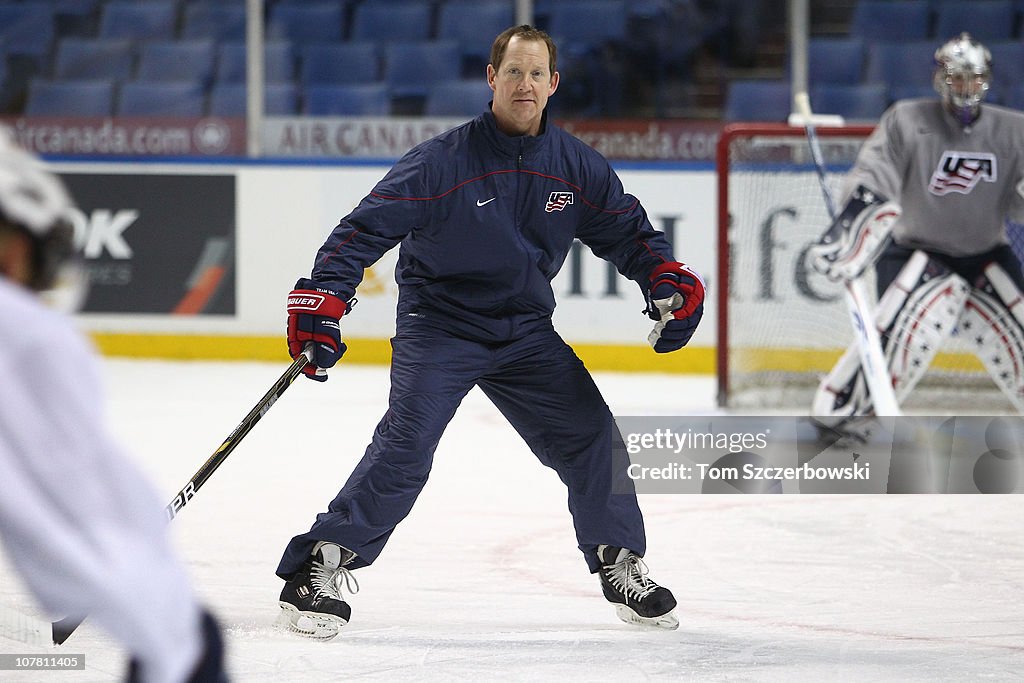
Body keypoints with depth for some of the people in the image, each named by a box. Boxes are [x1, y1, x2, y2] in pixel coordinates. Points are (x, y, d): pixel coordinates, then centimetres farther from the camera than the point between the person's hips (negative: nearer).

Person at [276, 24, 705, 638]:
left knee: (591, 435, -2)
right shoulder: (443, 161, -18)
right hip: (438, 327, -5)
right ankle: (316, 572, -16)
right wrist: (322, 300, -28)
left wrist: (668, 279, -6)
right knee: (404, 448, -21)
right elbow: (367, 229, -18)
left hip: (524, 329, 5)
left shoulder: (577, 166, -2)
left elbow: (625, 230, 11)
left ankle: (622, 568, 17)